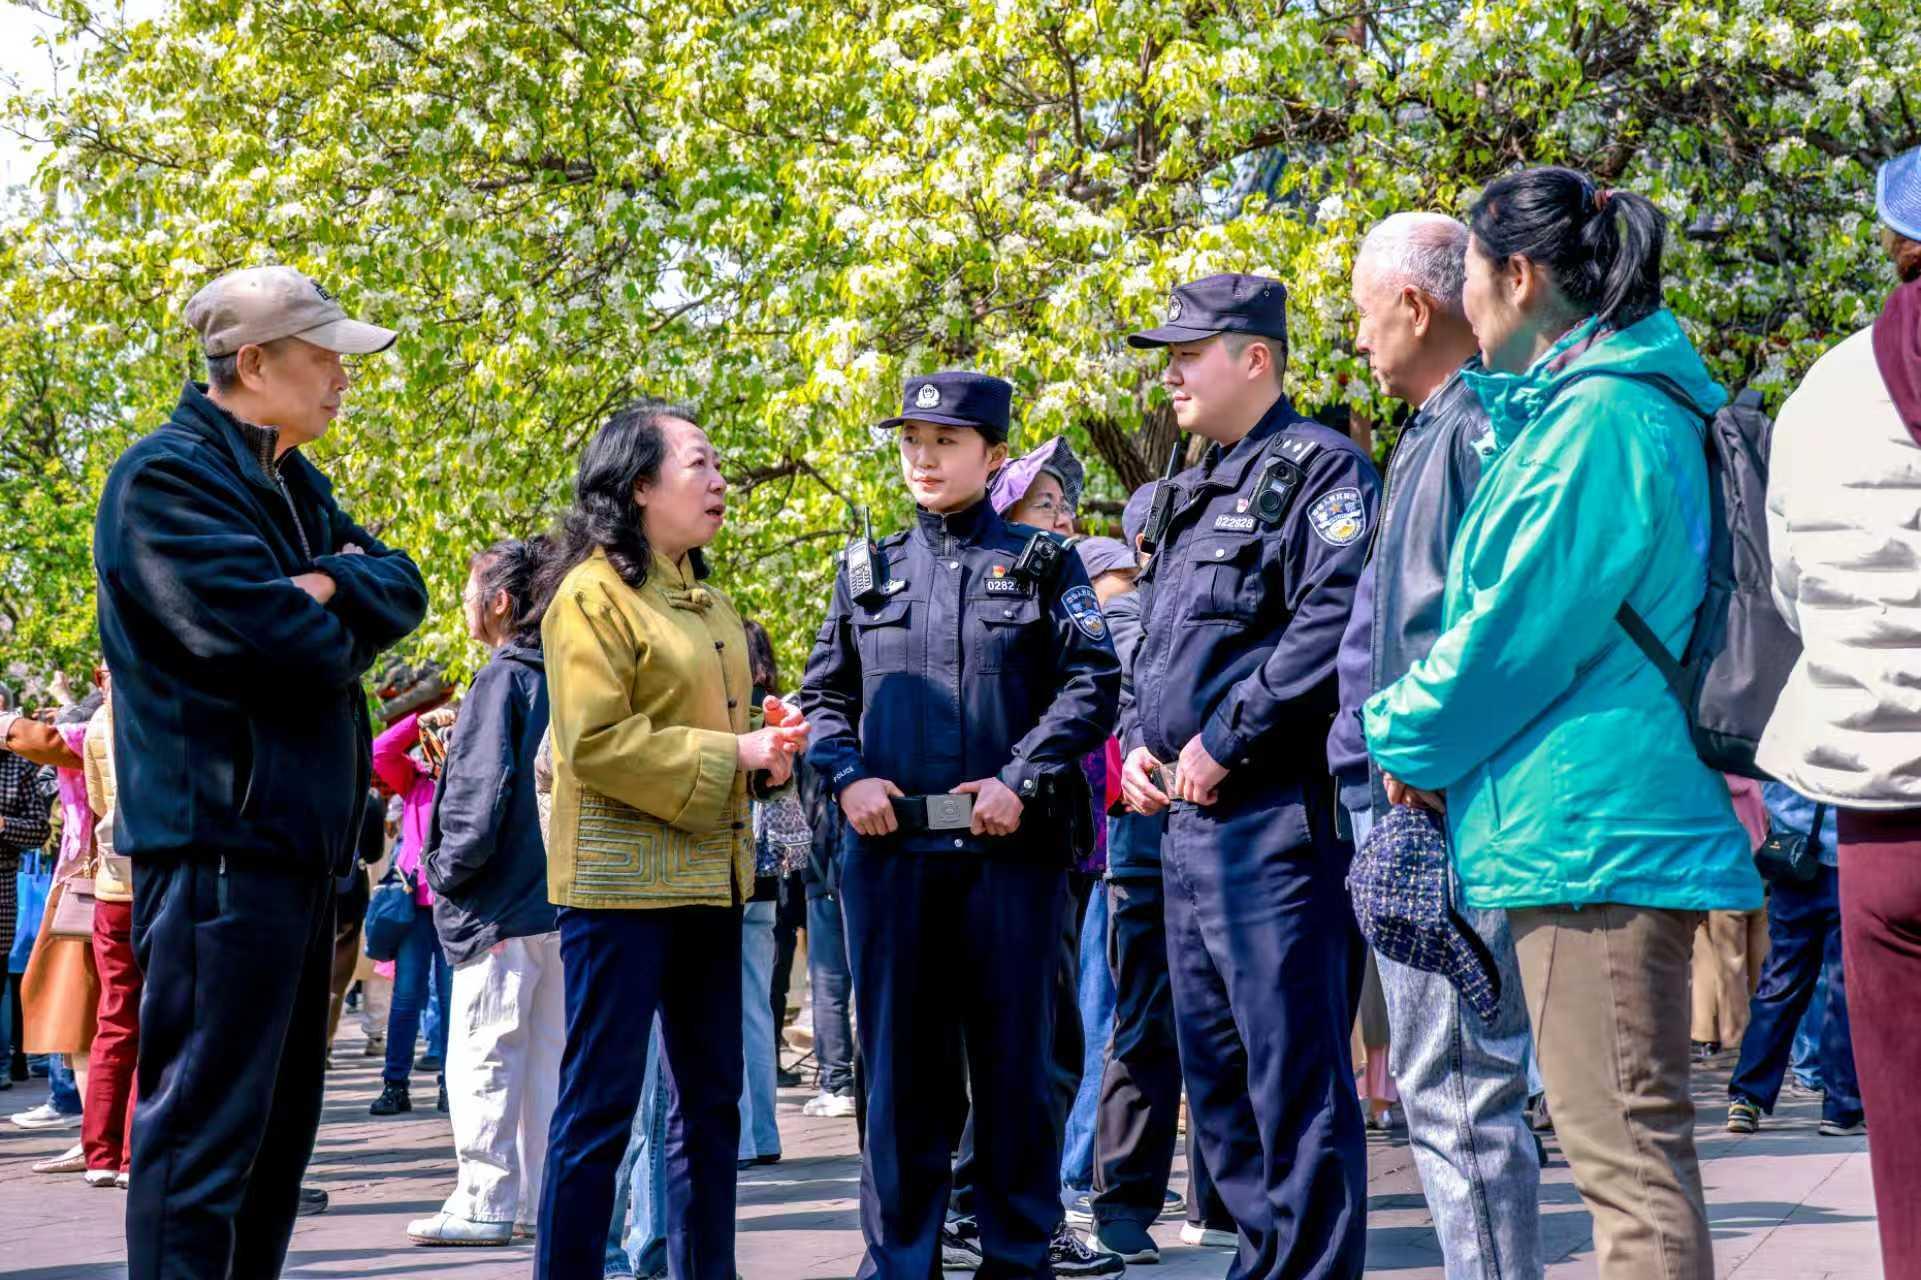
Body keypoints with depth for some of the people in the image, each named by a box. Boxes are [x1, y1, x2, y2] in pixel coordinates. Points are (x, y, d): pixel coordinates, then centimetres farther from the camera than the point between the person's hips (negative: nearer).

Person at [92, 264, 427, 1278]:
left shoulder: (295, 488, 19)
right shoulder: (169, 477, -11)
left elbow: (401, 587, 9)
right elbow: (261, 630, -22)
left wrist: (326, 587, -11)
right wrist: (339, 634, -2)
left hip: (300, 836, 10)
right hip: (221, 839, -10)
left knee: (279, 1124, 15)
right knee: (206, 1124, -8)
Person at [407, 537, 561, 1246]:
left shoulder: (501, 681, -11)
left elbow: (479, 796, -16)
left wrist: (445, 872, -4)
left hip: (501, 904, -8)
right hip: (559, 898, 8)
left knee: (482, 1056, -2)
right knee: (548, 1053, 11)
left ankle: (483, 1205, 0)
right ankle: (542, 1198, 15)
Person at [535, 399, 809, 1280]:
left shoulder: (707, 601, 16)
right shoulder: (593, 594, -10)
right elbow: (594, 743, -18)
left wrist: (769, 741, 5)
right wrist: (734, 754, -17)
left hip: (709, 880, 9)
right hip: (621, 884, -9)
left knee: (711, 1101, 13)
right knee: (601, 1107, -5)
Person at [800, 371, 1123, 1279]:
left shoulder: (1041, 564, 7)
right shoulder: (867, 570, 15)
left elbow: (1092, 683, -3)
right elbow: (822, 693, 16)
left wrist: (1020, 779, -14)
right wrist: (847, 775, -3)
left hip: (1011, 848, -2)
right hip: (891, 850, 2)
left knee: (1014, 1052, 4)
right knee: (899, 1059, 5)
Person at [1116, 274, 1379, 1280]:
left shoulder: (1318, 470, -8)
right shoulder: (1190, 496, 21)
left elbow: (1332, 625, -21)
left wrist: (1223, 744, -18)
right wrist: (1138, 740, 10)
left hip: (1276, 818, -10)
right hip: (1189, 821, 10)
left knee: (1295, 1078, -7)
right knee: (1215, 1072, 14)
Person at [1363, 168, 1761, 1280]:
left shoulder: (1602, 418, -14)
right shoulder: (1588, 404, 18)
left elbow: (1521, 627, -16)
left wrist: (1406, 737, -1)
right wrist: (1424, 738, 15)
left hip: (1592, 826, -11)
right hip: (1606, 820, 11)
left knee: (1629, 1156, -9)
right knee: (1637, 1148, 15)